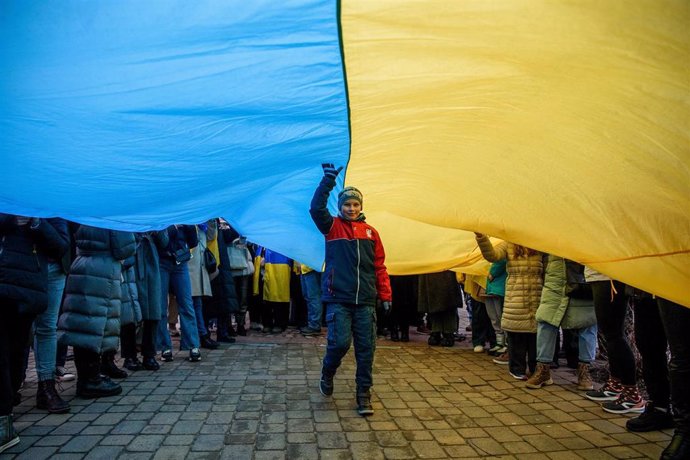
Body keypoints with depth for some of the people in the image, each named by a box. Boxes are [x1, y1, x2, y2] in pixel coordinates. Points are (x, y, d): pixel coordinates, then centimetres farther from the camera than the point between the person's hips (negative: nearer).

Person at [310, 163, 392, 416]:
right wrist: (327, 182, -21)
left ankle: (364, 394, 17)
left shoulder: (371, 232, 10)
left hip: (365, 301, 3)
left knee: (366, 349, 3)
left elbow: (379, 267, 10)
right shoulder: (332, 226, 5)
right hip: (338, 299, -2)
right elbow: (316, 209, -14)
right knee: (340, 342, -9)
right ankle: (327, 374, 23)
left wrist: (385, 295, 5)